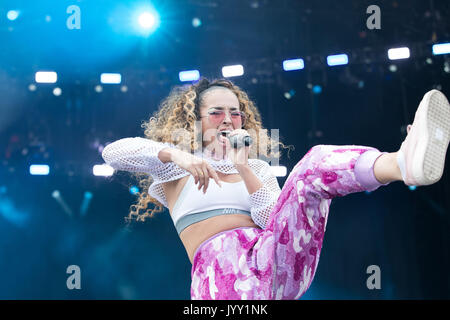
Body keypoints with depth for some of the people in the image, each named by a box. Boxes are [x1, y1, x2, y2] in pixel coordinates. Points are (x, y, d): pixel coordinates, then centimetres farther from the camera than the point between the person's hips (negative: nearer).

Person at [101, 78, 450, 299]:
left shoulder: (258, 168, 28)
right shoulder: (177, 166, 18)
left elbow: (274, 219, 8)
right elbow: (114, 151, -1)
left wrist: (245, 170, -4)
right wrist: (175, 154, -17)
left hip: (275, 260, 2)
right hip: (218, 267, -2)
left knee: (316, 162, -22)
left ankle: (405, 163, -48)